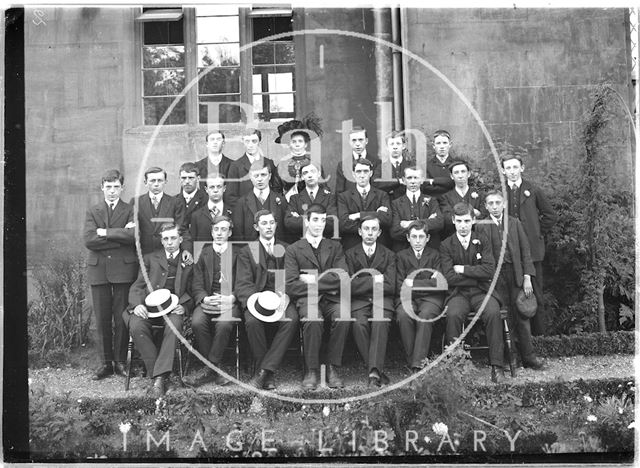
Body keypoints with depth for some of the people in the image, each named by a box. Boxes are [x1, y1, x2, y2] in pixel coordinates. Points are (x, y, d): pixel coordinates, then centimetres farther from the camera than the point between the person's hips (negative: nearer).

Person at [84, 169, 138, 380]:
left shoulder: (130, 210, 8)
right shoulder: (92, 212, 13)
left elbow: (133, 236, -11)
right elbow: (89, 240, -3)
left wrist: (104, 232, -7)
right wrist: (120, 236, -7)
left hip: (123, 269, -2)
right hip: (98, 270, 2)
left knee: (122, 318, -1)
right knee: (102, 319, 3)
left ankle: (120, 361, 10)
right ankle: (105, 363, 12)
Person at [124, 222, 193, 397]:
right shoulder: (150, 258, 20)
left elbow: (191, 292, 13)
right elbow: (137, 286, 12)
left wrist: (184, 307, -8)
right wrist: (137, 304, -9)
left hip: (173, 309, -1)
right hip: (149, 306, 1)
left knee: (174, 327, -35)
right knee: (136, 327, -31)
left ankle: (159, 377, -35)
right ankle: (156, 372, -23)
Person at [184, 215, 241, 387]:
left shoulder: (238, 254, 12)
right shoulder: (203, 253, 16)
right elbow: (197, 284, 8)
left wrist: (231, 298, -14)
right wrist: (204, 298, -13)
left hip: (230, 301, -2)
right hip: (207, 300, 2)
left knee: (223, 324, -33)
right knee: (197, 322, -30)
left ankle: (209, 369, -16)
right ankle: (214, 370, -15)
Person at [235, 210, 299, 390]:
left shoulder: (286, 250, 19)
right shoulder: (247, 252, 13)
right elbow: (243, 284, 2)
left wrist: (285, 294, -11)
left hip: (281, 299, 1)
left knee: (292, 319, -32)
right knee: (252, 321, -34)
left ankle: (265, 370, -29)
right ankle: (267, 375, -21)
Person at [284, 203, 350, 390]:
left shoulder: (335, 247, 18)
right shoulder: (293, 250, 11)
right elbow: (291, 286, -2)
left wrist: (314, 280, -4)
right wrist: (326, 284, -4)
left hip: (331, 298, 2)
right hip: (306, 298, -2)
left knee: (342, 317, -32)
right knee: (312, 320, -36)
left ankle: (333, 369, -20)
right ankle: (311, 371, -20)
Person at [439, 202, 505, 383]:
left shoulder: (483, 242, 9)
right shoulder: (446, 245, 5)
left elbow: (489, 271, -5)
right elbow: (449, 277, -6)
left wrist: (464, 269, -6)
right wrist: (477, 275, -6)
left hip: (481, 292, 1)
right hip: (458, 293, -1)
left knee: (493, 313, -31)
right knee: (453, 315, -33)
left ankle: (497, 366, -24)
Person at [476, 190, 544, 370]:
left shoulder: (515, 223, 10)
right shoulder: (481, 226, 4)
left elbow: (525, 251, 7)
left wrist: (527, 277, -1)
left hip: (516, 274, 1)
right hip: (495, 276, -1)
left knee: (521, 316, 0)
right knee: (503, 316, -2)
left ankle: (528, 357, 8)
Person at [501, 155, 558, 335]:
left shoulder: (533, 191, 6)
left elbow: (551, 216, 12)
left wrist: (539, 232, 5)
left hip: (532, 249, 0)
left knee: (535, 294, 1)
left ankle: (539, 333, 9)